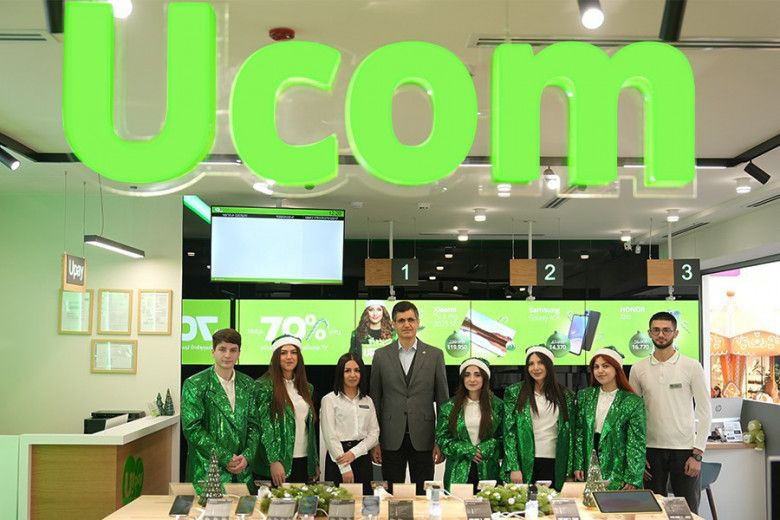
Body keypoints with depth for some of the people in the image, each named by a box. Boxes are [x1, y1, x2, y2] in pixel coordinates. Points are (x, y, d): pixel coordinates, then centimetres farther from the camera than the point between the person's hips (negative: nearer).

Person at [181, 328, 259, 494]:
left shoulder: (248, 384, 9)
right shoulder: (194, 385, -5)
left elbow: (253, 425, 10)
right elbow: (192, 429, -11)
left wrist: (247, 456, -7)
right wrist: (225, 459, -13)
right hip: (207, 473, -4)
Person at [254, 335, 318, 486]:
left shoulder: (307, 388, 12)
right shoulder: (265, 385, -6)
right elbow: (264, 426, -11)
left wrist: (315, 463, 13)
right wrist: (274, 461, -18)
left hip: (304, 462, 5)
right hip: (277, 463, -5)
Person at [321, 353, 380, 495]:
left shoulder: (367, 401, 13)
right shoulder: (329, 400, -1)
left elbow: (374, 433, 6)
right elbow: (330, 436, -7)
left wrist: (354, 453, -10)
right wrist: (345, 468, -11)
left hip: (362, 459, 4)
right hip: (338, 459, -4)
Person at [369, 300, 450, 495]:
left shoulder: (435, 355, 3)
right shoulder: (381, 355, 4)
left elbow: (443, 399, 4)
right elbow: (374, 400, 5)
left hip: (423, 439, 0)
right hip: (392, 440, 0)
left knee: (423, 495, 6)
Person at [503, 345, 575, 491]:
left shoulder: (565, 395, 8)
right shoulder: (514, 392, 2)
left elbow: (570, 433, 8)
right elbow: (509, 431, -2)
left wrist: (569, 471, 3)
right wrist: (514, 467, -10)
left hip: (554, 463, 2)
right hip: (524, 463, -1)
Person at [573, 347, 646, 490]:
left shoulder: (633, 401, -4)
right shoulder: (585, 396, 7)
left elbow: (637, 441, -6)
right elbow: (579, 432, 8)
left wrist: (632, 478, -11)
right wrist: (578, 465, 1)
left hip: (617, 473, -3)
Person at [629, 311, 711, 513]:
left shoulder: (692, 367, -2)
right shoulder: (638, 369, 4)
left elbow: (705, 412, -2)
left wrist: (697, 454, -7)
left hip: (684, 450, -2)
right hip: (651, 450, 2)